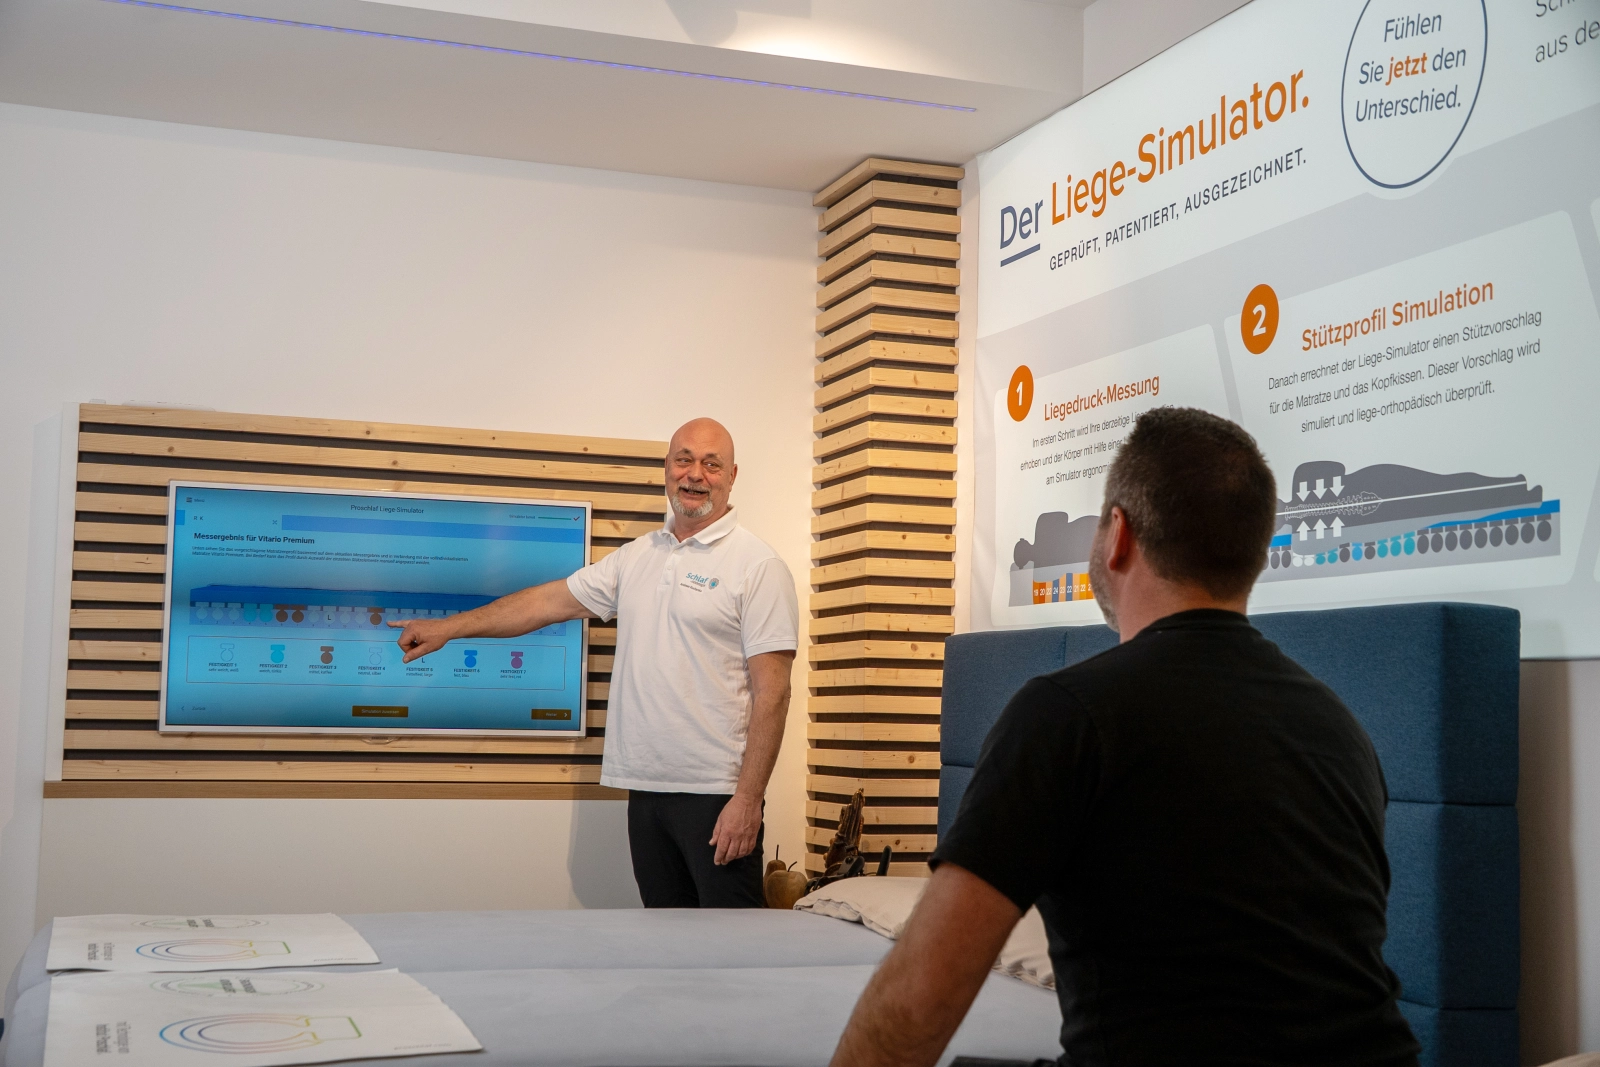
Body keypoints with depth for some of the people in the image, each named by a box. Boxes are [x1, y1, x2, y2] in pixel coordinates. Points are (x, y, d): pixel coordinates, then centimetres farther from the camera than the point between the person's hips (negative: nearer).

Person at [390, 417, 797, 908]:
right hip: (647, 787, 6)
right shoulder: (637, 556, 14)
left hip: (716, 793, -6)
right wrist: (449, 627, 19)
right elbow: (550, 600, 19)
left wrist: (748, 799, -17)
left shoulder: (757, 565, -7)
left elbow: (772, 691, -12)